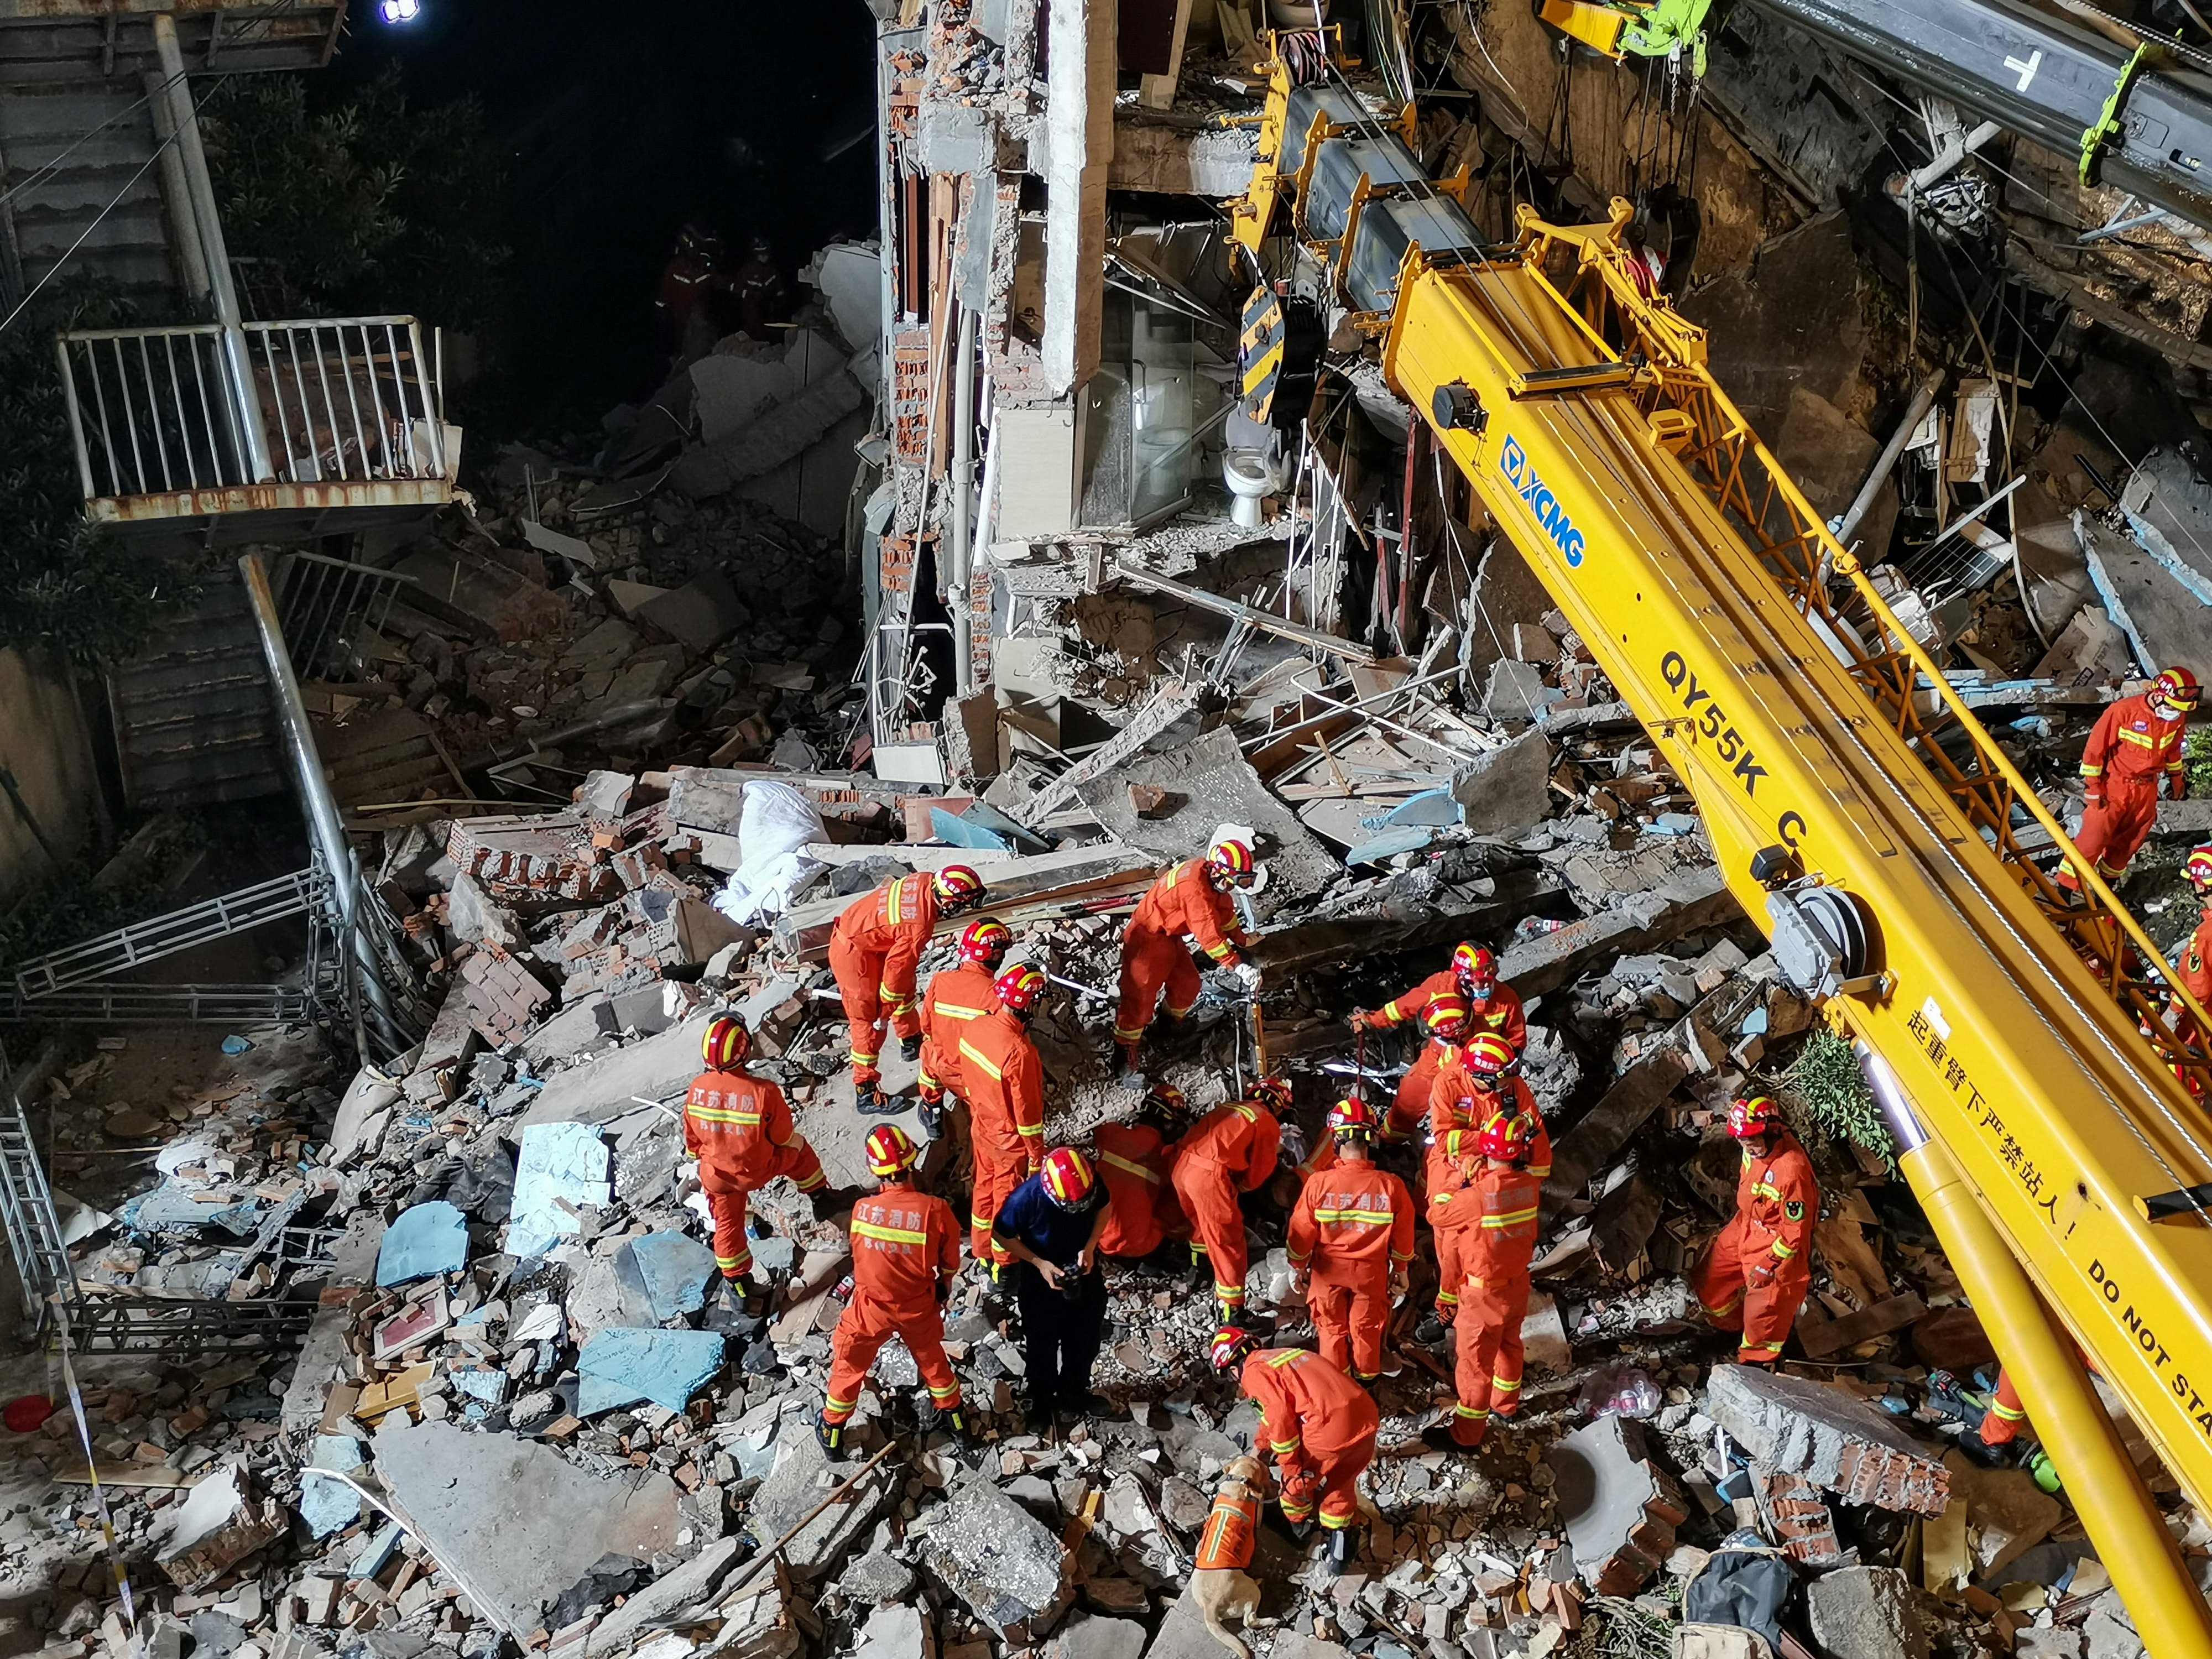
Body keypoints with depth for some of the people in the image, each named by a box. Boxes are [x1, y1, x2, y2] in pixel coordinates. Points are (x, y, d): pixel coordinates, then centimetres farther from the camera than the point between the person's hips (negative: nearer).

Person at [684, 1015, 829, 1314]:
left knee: (727, 1225, 22)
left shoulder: (697, 1089, -20)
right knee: (797, 1147, 25)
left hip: (717, 1174, 2)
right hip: (760, 1171, -2)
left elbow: (692, 1138, -3)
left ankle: (740, 1289, 31)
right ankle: (822, 1197, 47)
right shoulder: (763, 1092, -32)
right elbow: (784, 1137, -15)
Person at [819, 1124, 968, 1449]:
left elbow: (859, 1250, -3)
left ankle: (832, 1430, 40)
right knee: (931, 1359, 28)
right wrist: (944, 1284, 12)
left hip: (871, 1306, -1)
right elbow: (950, 1263, -9)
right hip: (919, 1307, 1)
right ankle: (953, 1416, 47)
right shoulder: (935, 1210, -26)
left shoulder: (862, 1209, -25)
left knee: (849, 1365, 23)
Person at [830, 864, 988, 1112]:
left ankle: (911, 1043, 47)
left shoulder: (924, 882, -10)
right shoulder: (919, 927, -33)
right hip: (854, 955, -9)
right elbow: (896, 969, -24)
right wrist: (884, 1012, -11)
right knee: (869, 1022, 0)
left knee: (905, 988, 24)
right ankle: (865, 1093, 9)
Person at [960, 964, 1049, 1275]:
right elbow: (1027, 1111, -25)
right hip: (1011, 1139, -7)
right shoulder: (1019, 1052, -36)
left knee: (984, 1187, 26)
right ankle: (1004, 1264, 35)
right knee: (1009, 1201, 15)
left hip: (981, 1128, 7)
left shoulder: (974, 1028, -14)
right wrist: (1037, 1154, -11)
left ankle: (981, 1250, 46)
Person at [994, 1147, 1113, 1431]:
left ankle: (1073, 1393, 46)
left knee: (1085, 1337, 21)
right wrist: (1039, 1263, -25)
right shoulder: (1025, 1198, -36)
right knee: (1042, 1344, 16)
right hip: (1041, 1276, -3)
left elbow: (1105, 1207, -4)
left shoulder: (1092, 1182, -26)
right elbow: (1001, 1235, -18)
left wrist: (1090, 1247, -17)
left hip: (1084, 1268, 4)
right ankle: (1042, 1402, 41)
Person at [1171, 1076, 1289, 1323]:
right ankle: (1232, 1316, 1)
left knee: (1202, 1222, 34)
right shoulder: (1268, 1123, 4)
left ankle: (1200, 1267, 57)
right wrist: (1239, 1188, 22)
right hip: (1210, 1176, -8)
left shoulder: (1229, 1108, 24)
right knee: (1227, 1243, 1)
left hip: (1180, 1166, 8)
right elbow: (1257, 1174, 5)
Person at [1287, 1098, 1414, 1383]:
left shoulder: (1319, 1183, -24)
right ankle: (1367, 1377, 41)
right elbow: (1403, 1235, -7)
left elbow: (1302, 1232, -12)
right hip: (1371, 1273, 1)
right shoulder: (1391, 1185, -21)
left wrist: (1298, 1269, 5)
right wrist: (1400, 1271, 10)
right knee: (1367, 1327, 22)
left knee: (1332, 1327, 21)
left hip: (1329, 1272, -1)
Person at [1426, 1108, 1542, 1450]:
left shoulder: (1476, 1196, -32)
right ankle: (1506, 1403, 50)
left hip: (1484, 1292, -6)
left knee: (1475, 1361, 8)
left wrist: (1463, 1182, -2)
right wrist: (1481, 1175, 2)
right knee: (1509, 1344, 28)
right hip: (1518, 1283, 6)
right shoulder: (1530, 1185, -16)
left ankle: (1466, 1434, 20)